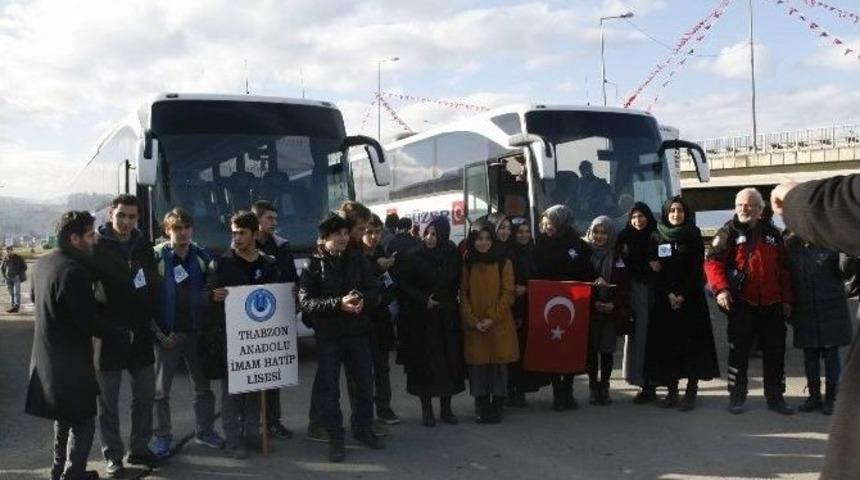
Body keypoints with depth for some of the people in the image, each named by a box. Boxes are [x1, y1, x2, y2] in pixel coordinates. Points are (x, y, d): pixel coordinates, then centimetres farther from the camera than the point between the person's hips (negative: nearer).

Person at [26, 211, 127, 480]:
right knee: (83, 422, 1)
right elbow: (87, 322, -25)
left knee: (64, 418, 23)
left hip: (48, 358, 10)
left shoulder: (43, 263, 5)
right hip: (71, 362, -10)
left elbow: (36, 298, 23)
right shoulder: (74, 271, -24)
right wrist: (124, 335, -14)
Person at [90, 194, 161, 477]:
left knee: (145, 395, 12)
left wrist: (152, 318, 7)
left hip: (141, 334, 5)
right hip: (108, 335, -5)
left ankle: (139, 448, 25)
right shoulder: (97, 247, -8)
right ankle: (113, 455, 16)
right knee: (108, 400, 5)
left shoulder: (144, 247, 7)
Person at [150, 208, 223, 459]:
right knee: (161, 389, 4)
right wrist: (158, 333, -13)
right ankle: (162, 436, 17)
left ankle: (204, 430, 26)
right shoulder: (157, 258, -8)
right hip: (167, 335, -3)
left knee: (203, 384, 11)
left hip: (196, 332, 4)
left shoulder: (201, 257, 3)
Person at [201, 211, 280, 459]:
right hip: (229, 335, -3)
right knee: (231, 390, -1)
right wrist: (213, 296, -24)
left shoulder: (269, 264, 10)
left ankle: (252, 434, 21)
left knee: (256, 388, 10)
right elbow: (205, 295, -3)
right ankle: (233, 440, 7)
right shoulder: (221, 264, 0)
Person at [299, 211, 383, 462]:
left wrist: (362, 298, -17)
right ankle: (335, 437, 13)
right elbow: (305, 302, -13)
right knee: (329, 387, 1)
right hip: (328, 335, -3)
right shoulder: (314, 265, -5)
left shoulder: (358, 260, 4)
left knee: (365, 383, 12)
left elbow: (373, 291, 6)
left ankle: (363, 428, 31)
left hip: (358, 331, 3)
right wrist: (339, 303, -23)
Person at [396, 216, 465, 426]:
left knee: (449, 360, 4)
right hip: (421, 319, -3)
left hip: (447, 318, 3)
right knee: (424, 363, 0)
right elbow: (403, 286, -7)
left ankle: (446, 408, 15)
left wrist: (441, 300, -2)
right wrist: (424, 300, -15)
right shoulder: (413, 257, -6)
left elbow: (456, 285, 10)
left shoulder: (452, 256, 2)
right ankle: (426, 409, 11)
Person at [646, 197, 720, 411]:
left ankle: (691, 393, 1)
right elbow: (656, 269, 2)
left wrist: (683, 295, -12)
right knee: (667, 343, 1)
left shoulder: (694, 235, 3)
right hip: (664, 299, 2)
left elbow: (697, 268, -3)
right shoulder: (658, 237, 8)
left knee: (693, 343, -4)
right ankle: (672, 391, 8)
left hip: (691, 297, -2)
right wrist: (668, 294, -10)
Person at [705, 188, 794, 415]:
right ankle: (736, 397, 13)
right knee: (739, 352, 3)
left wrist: (786, 299, 10)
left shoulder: (773, 234, 12)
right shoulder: (729, 232, 0)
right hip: (741, 304, -4)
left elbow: (783, 269, 15)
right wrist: (721, 289, -23)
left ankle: (775, 397, 20)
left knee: (775, 353, 8)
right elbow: (713, 262, -10)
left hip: (772, 305, 4)